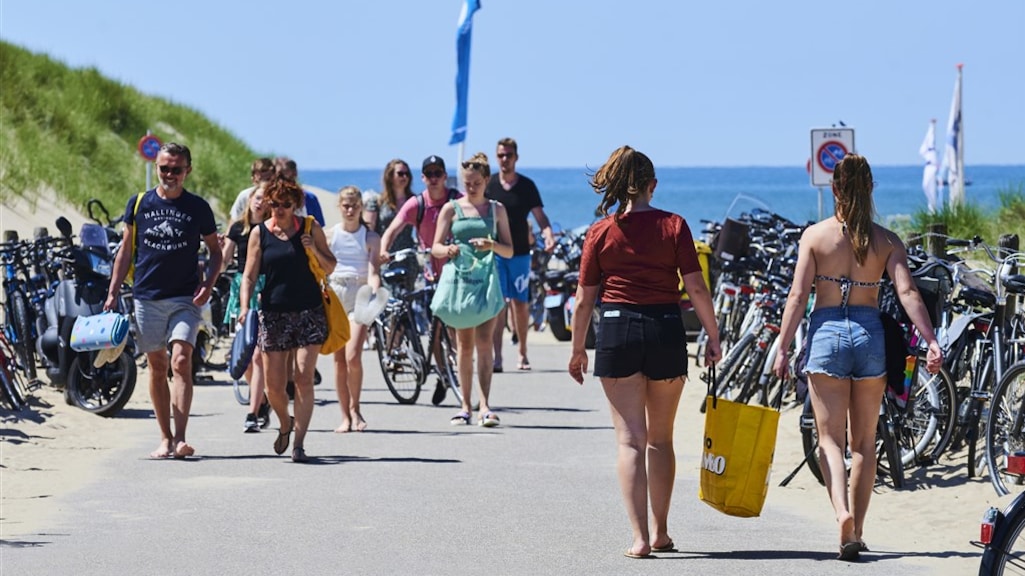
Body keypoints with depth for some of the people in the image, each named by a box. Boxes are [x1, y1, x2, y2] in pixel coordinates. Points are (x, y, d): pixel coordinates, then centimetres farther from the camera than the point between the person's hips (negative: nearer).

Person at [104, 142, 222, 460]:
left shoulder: (198, 207, 3)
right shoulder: (139, 203, 5)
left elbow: (215, 251, 11)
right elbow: (126, 251, 11)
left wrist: (208, 283, -6)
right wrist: (112, 293, 6)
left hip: (185, 299, -2)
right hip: (147, 298, 2)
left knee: (181, 362, -16)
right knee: (157, 368, 7)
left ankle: (180, 438, -20)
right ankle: (165, 438, 15)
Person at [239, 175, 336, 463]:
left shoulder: (310, 229, 3)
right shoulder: (260, 233, 3)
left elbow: (330, 267, 10)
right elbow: (249, 276, 3)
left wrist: (315, 250, -10)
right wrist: (245, 308, -13)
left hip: (310, 313, -1)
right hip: (274, 315, 1)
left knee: (304, 379, -8)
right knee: (274, 385, 3)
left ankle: (299, 443, -5)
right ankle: (285, 424, 33)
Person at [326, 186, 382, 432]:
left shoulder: (370, 237, 2)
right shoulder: (330, 235, 7)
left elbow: (373, 271, -7)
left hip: (360, 297, -2)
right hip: (335, 295, 2)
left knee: (353, 357, -16)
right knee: (339, 360, 3)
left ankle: (355, 409, 4)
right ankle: (345, 416, 11)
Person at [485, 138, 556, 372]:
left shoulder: (527, 186, 3)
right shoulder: (488, 185, 4)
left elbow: (539, 215, 0)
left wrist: (548, 235, -18)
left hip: (520, 253, 1)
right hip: (494, 253, -1)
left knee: (520, 304, 6)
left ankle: (522, 354, 19)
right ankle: (497, 357, -12)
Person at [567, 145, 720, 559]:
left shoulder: (600, 233, 1)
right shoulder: (673, 225, 0)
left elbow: (584, 298, 3)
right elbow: (696, 286, -5)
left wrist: (578, 349, 12)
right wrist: (713, 336, 3)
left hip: (617, 331, -1)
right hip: (666, 332, 1)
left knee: (630, 440, 0)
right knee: (661, 439, 16)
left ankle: (640, 538, -9)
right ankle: (660, 533, 22)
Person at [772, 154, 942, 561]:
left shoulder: (815, 235, -1)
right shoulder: (886, 241, 2)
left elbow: (798, 296, -5)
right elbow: (907, 292, -9)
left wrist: (782, 349, -4)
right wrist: (931, 341, -12)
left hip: (826, 333, -2)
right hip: (870, 334, 2)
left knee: (830, 437, 1)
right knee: (864, 442, 13)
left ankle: (842, 513, -24)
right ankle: (856, 531, 14)